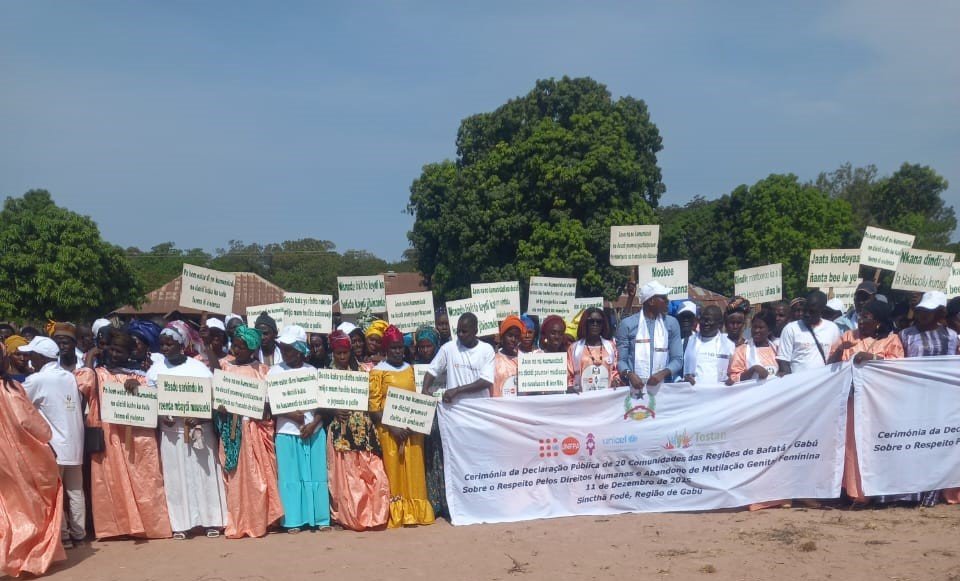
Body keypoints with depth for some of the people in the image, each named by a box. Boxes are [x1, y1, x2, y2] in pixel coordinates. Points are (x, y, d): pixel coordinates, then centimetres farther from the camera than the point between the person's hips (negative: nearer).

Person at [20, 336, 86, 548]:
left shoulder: (37, 380, -10)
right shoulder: (70, 377, 7)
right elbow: (79, 404, 7)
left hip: (53, 445, -6)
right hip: (74, 443, 6)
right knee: (75, 491, 10)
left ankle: (63, 536, 4)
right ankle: (78, 534, 15)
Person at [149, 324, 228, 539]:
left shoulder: (198, 368, -3)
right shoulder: (157, 369, 4)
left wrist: (199, 418, -18)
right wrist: (160, 416, -11)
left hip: (198, 428, -2)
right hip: (171, 429, 2)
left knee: (203, 472, 4)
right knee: (175, 475, 3)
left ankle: (211, 520, 11)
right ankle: (180, 523, 9)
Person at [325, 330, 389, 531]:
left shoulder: (360, 370, 11)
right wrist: (334, 411, -16)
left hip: (362, 426, 2)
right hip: (340, 428, -2)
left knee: (368, 471, -2)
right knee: (344, 472, -1)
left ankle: (371, 513, 7)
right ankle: (348, 515, 8)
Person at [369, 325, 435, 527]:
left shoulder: (409, 368, 12)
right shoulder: (378, 371, -3)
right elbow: (374, 405, -8)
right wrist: (392, 427, -16)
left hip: (411, 428, 5)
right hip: (389, 428, -5)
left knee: (413, 468, 6)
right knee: (393, 468, -1)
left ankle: (414, 511, 15)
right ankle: (396, 514, 5)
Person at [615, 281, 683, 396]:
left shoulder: (671, 323, 7)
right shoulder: (628, 324, 0)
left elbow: (677, 359, 5)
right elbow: (621, 360, 1)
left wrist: (663, 373, -13)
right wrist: (629, 374, -19)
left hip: (662, 388, 2)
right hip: (636, 389, -2)